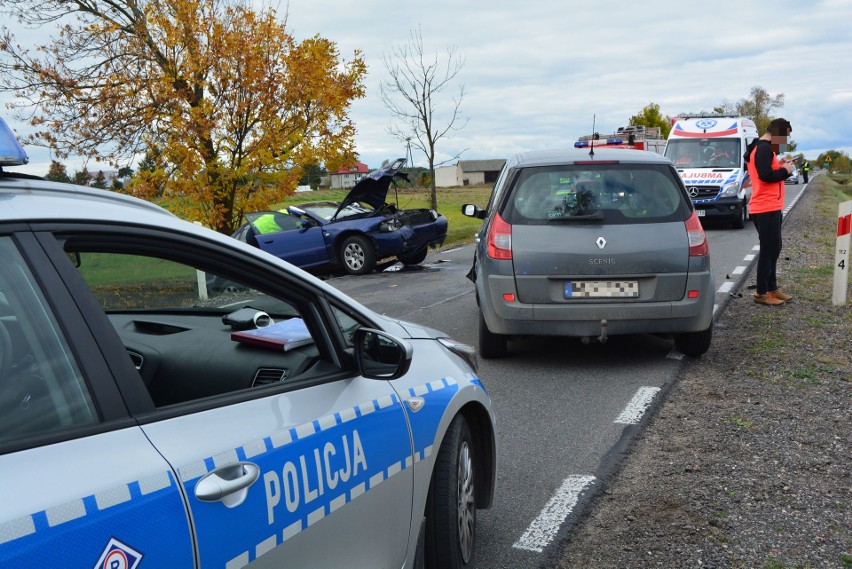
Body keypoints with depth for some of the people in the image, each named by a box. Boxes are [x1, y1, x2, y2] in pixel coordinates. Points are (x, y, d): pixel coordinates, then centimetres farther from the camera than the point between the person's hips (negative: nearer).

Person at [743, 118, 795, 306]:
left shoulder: (760, 148, 20)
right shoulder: (765, 149, -13)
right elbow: (765, 176, -24)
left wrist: (779, 167, 8)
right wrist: (785, 171, -10)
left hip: (770, 208, 11)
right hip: (767, 209, -11)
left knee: (773, 249, 16)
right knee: (768, 251, -6)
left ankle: (772, 288, 23)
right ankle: (762, 293, -1)